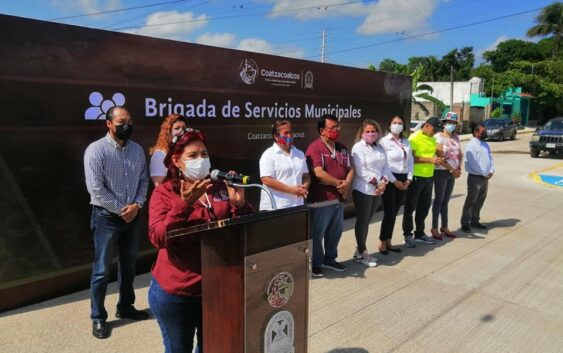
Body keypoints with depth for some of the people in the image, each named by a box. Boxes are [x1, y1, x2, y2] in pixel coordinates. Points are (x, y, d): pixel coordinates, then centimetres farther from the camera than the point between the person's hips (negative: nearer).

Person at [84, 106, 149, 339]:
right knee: (102, 270, 4)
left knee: (129, 265, 16)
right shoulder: (96, 150, -12)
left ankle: (125, 307, 34)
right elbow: (96, 189, -16)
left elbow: (144, 180, 7)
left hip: (132, 215, 5)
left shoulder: (137, 150, 4)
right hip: (107, 217, -5)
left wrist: (137, 205, -8)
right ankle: (98, 317, 19)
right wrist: (121, 210, -13)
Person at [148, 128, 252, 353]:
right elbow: (158, 238, -18)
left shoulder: (220, 189, 3)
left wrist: (239, 204, -16)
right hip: (175, 292, -3)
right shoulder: (164, 193, -6)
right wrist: (184, 205, -28)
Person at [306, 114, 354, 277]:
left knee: (336, 231, 18)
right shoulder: (315, 148, -14)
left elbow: (350, 169, 11)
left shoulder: (342, 148, 12)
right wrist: (339, 183, -13)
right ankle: (316, 264, 19)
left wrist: (346, 185, -9)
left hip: (339, 198, 8)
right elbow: (319, 173, -22)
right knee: (317, 233, 4)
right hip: (321, 199, -8)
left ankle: (330, 258, 36)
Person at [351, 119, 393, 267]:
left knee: (367, 221, 13)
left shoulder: (380, 148, 14)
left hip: (377, 190, 7)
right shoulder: (358, 148, -9)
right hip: (363, 190, -7)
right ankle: (362, 252, 13)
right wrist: (376, 183, -15)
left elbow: (385, 167, 10)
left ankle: (360, 250, 23)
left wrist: (383, 182, -8)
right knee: (362, 221, 2)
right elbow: (361, 170, -16)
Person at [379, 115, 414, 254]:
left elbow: (410, 161, 13)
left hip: (403, 180, 6)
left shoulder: (406, 142, 13)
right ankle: (382, 243, 9)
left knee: (394, 213, 10)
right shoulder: (384, 141, -6)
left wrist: (409, 179, 0)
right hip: (390, 180, -6)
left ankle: (389, 242, 21)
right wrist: (394, 181, -13)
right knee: (389, 213, -5)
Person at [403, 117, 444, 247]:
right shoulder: (414, 138, -12)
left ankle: (420, 234, 27)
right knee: (410, 207, 4)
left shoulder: (433, 139, 11)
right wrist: (430, 160, -23)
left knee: (424, 207, 15)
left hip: (429, 177, 8)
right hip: (416, 177, -8)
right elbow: (412, 158, -19)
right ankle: (408, 235, 14)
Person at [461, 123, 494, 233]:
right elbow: (472, 164, -19)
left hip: (485, 178, 8)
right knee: (470, 201, -4)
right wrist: (484, 173, -15)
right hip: (475, 177, -8)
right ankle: (465, 223, 3)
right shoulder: (471, 145, -12)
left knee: (480, 201, 15)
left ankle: (475, 221, 26)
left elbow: (490, 158, 15)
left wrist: (491, 171, -2)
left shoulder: (486, 145, 15)